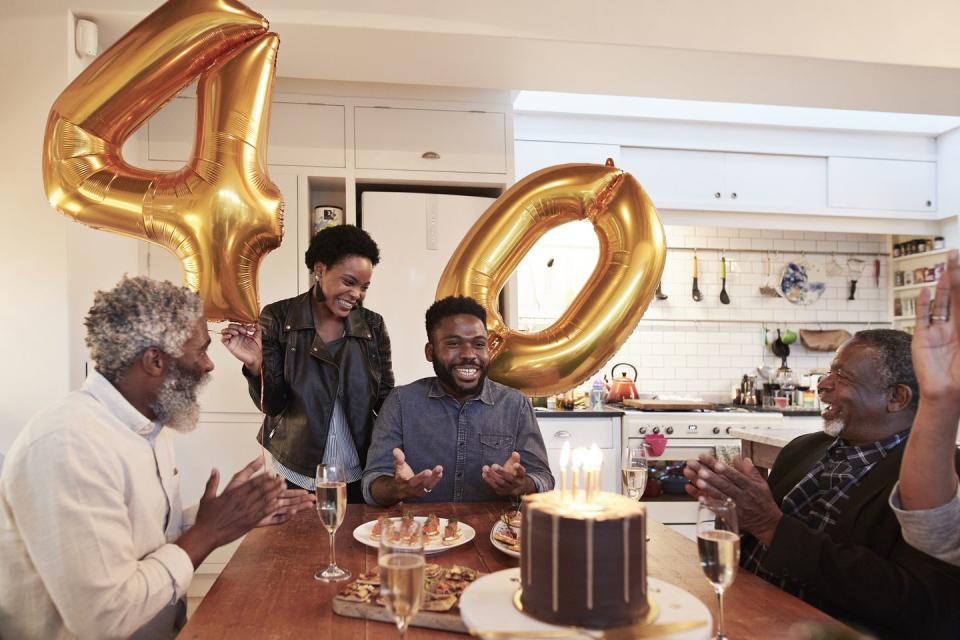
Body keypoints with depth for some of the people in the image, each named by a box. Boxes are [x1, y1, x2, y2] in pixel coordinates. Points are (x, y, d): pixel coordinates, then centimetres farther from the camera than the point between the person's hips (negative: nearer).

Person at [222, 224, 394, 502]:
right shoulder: (278, 317, -8)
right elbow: (272, 405, -7)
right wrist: (255, 365, -25)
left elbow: (386, 400, 2)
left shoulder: (373, 326, -4)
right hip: (296, 477, -1)